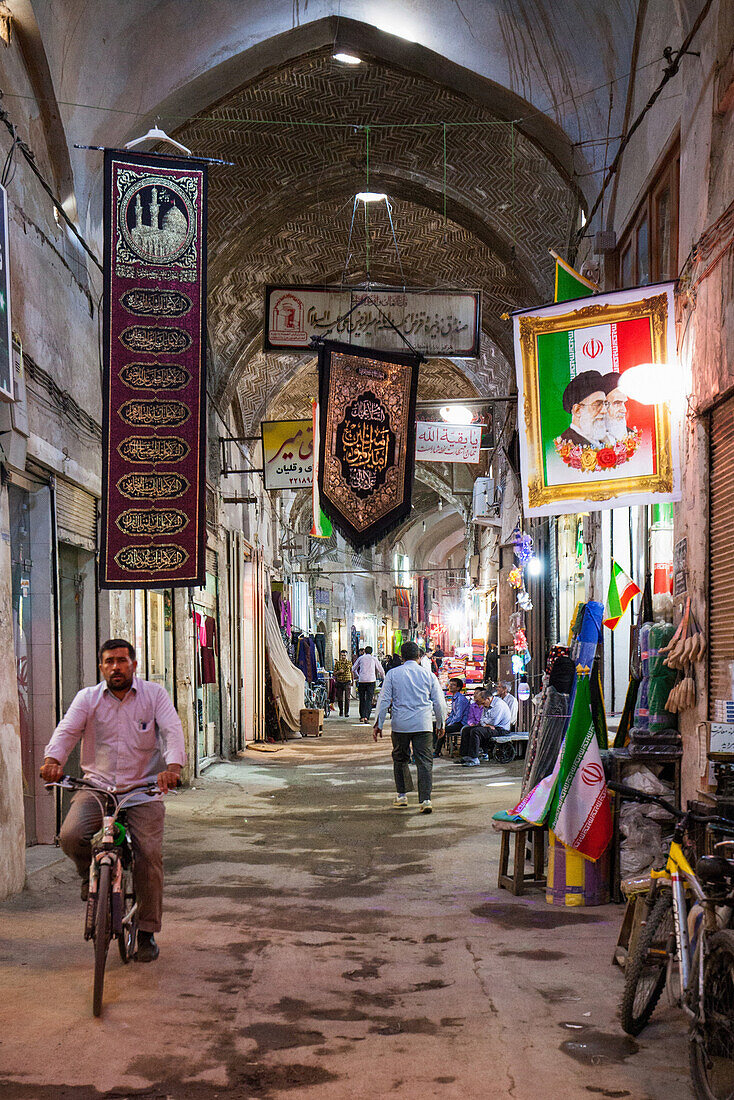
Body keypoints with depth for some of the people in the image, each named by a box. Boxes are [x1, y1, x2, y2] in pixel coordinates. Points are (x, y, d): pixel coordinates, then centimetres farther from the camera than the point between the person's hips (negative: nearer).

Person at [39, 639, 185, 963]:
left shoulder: (154, 695, 3)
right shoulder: (87, 698, 6)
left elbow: (172, 731, -10)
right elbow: (67, 730, -8)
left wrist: (173, 766, -30)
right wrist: (53, 760, -30)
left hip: (143, 789, -1)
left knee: (150, 855, -11)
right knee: (71, 836, -24)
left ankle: (147, 932, 6)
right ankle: (90, 873, 12)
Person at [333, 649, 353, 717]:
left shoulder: (349, 663, 6)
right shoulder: (337, 663, 5)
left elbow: (352, 672, 17)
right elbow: (334, 673, 5)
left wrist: (353, 681, 19)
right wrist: (339, 671, -14)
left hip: (347, 682, -1)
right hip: (339, 682, 1)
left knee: (347, 698, -9)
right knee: (340, 698, 4)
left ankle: (346, 712, -3)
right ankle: (341, 711, 21)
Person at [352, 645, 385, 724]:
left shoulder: (360, 658, 10)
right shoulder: (374, 659, 8)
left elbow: (353, 669, 17)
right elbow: (381, 670, 12)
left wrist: (357, 676, 36)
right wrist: (383, 678, 31)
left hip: (361, 680, 1)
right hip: (371, 680, -1)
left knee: (362, 699, 12)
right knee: (369, 700, -2)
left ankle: (362, 717, 15)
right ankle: (366, 717, -14)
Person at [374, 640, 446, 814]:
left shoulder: (393, 674, 2)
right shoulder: (428, 675, 4)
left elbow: (384, 700, 1)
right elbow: (439, 703, 8)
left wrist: (378, 724, 7)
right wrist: (440, 724, 22)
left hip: (400, 725, 1)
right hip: (423, 725, 0)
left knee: (400, 759, 18)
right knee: (425, 761, -1)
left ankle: (401, 795, 22)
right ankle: (425, 799, -10)